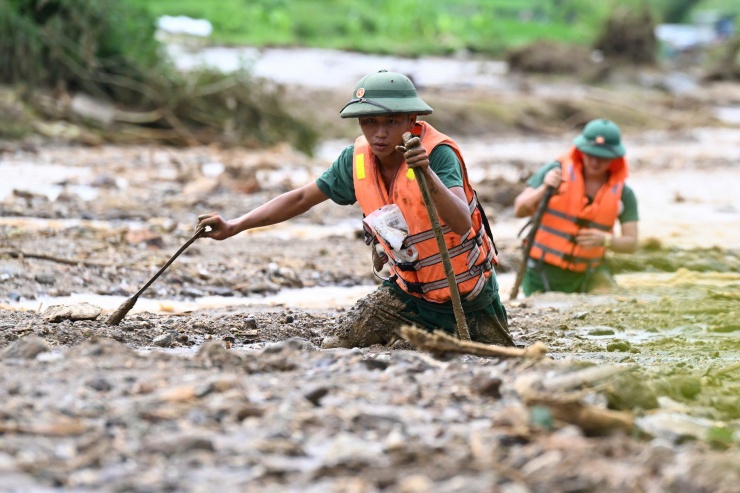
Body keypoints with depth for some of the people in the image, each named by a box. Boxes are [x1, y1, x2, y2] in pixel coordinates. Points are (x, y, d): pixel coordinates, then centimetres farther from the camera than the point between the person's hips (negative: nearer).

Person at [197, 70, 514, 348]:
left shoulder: (438, 154, -26)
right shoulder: (356, 160, -9)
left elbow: (463, 223, -40)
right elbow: (302, 198, 3)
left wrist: (427, 174, -55)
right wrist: (235, 226, -3)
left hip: (467, 296, -4)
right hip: (407, 290, 4)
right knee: (335, 348, -6)